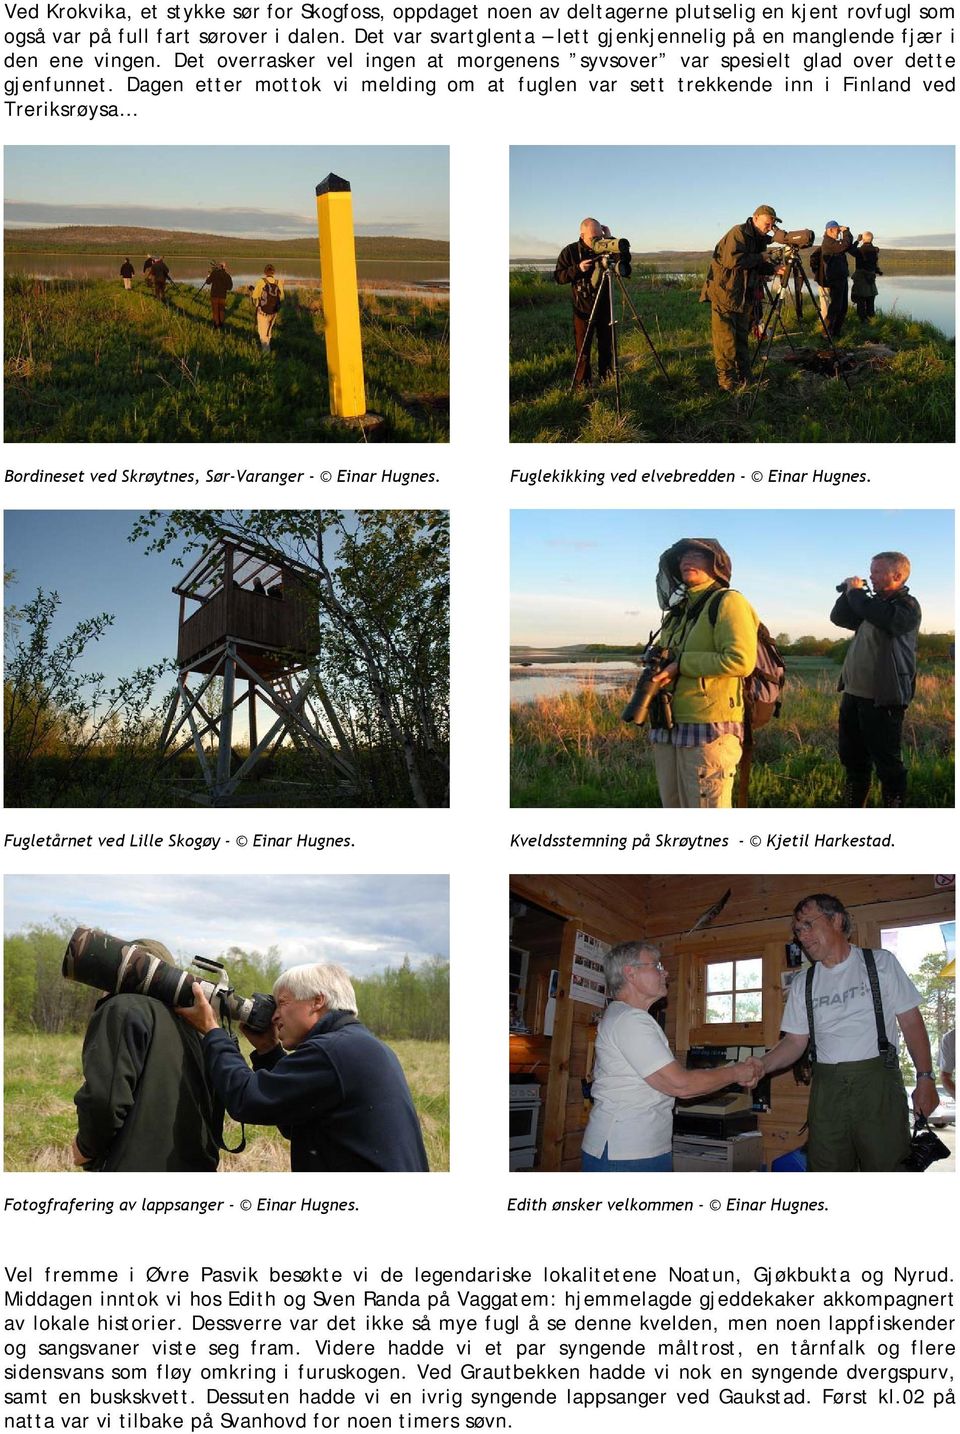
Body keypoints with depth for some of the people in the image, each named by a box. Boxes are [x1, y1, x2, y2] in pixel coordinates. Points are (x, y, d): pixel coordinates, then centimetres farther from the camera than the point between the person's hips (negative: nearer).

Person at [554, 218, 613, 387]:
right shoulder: (570, 252, -4)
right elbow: (558, 276, -3)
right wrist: (577, 269, -20)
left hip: (604, 308, 2)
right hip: (583, 309, -2)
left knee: (607, 347, 8)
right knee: (583, 350, 1)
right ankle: (582, 384, 11)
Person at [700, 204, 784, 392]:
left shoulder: (759, 239, 13)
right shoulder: (738, 233, -14)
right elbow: (732, 260, -27)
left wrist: (773, 269, 0)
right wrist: (760, 258, -18)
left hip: (744, 297, 9)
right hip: (725, 294, -9)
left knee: (742, 338, 13)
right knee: (726, 340, -8)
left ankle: (744, 379, 19)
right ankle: (727, 383, -6)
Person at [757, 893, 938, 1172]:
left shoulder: (881, 962, 4)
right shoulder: (803, 985, 13)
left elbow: (911, 1023, 3)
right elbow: (795, 1041, 11)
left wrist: (925, 1078, -5)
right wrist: (760, 1067, -7)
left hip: (877, 1079, -3)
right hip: (827, 1086, 3)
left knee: (886, 1166, -6)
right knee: (827, 1169, 3)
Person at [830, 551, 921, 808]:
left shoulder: (907, 606, -9)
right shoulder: (874, 603, 17)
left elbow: (879, 616, -26)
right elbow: (839, 618, 19)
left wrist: (855, 592, -10)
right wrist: (849, 593, 4)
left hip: (882, 700, -9)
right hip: (854, 695, 9)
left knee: (887, 763, -3)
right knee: (853, 760, 15)